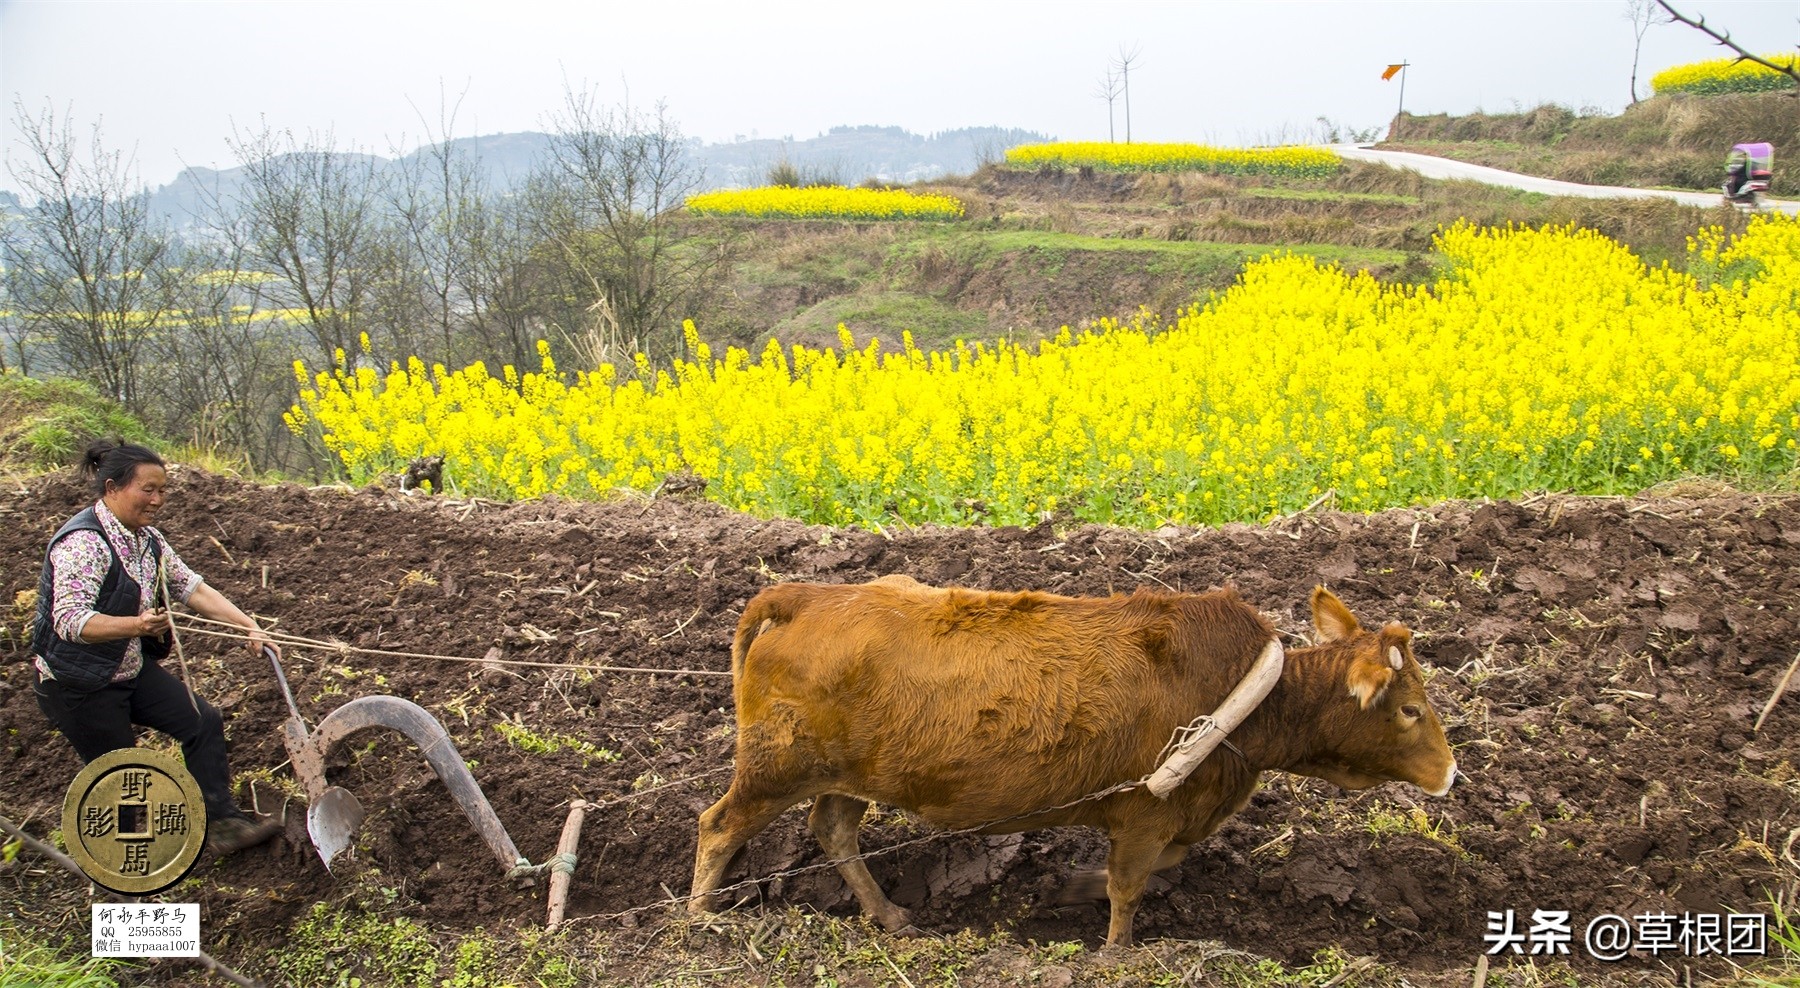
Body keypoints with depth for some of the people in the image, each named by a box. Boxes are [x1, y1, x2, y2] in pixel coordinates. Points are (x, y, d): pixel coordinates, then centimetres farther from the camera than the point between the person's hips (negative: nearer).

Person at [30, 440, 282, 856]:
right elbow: (70, 620, -34)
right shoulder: (82, 542, -25)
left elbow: (192, 587, 2)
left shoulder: (147, 539, 3)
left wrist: (249, 627, -8)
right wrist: (136, 625, -49)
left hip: (134, 668, 8)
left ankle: (221, 823, 2)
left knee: (203, 721, -1)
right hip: (80, 685, -8)